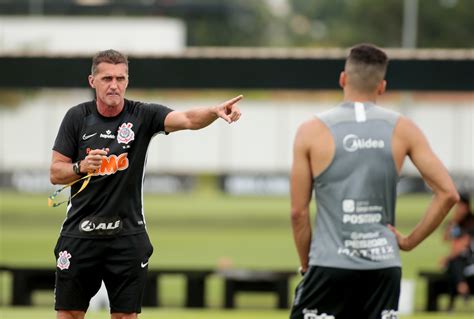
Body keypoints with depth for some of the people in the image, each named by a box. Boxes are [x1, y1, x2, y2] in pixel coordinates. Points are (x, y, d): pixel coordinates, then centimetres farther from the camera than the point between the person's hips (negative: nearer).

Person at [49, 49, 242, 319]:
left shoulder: (143, 115, -3)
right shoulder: (78, 117, 0)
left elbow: (187, 119, -21)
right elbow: (56, 173, 2)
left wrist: (215, 112, -41)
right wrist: (81, 167, -19)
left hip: (127, 235, -1)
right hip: (80, 233, 1)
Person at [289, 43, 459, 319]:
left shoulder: (312, 131, -2)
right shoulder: (402, 130, 3)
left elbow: (299, 212, 0)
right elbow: (448, 193, -1)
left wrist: (306, 264, 11)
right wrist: (410, 241, 5)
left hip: (330, 265, -2)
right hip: (383, 267, 2)